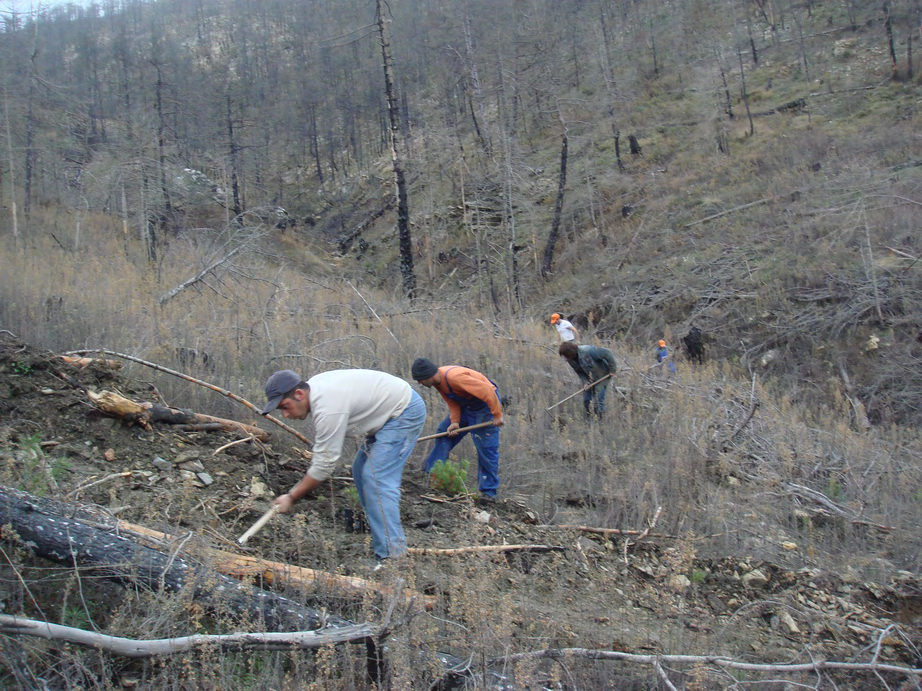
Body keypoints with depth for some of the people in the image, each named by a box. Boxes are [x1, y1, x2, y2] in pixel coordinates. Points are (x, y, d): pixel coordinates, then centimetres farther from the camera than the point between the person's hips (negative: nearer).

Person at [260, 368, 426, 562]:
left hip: (405, 412, -11)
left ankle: (392, 555, -17)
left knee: (376, 479, -17)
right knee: (361, 471, 16)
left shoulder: (328, 408, -29)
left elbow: (324, 464, -22)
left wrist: (291, 497, -14)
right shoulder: (313, 387, 0)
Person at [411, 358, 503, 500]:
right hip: (465, 406, 9)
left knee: (487, 448, -11)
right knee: (444, 433, 8)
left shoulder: (455, 377, -34)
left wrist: (497, 415, -28)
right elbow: (452, 403, 4)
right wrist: (454, 422, -11)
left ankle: (489, 491, -3)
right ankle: (432, 473, 17)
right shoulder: (438, 382, -5)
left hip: (486, 404, -9)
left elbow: (487, 391, -34)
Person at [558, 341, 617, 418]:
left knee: (599, 400, -10)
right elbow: (579, 372, 0)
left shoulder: (588, 351, -33)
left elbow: (607, 353, -26)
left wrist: (612, 369, -19)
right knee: (586, 400, 7)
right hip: (589, 379, 6)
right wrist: (585, 382, -17)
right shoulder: (571, 360, -12)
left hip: (602, 376, -6)